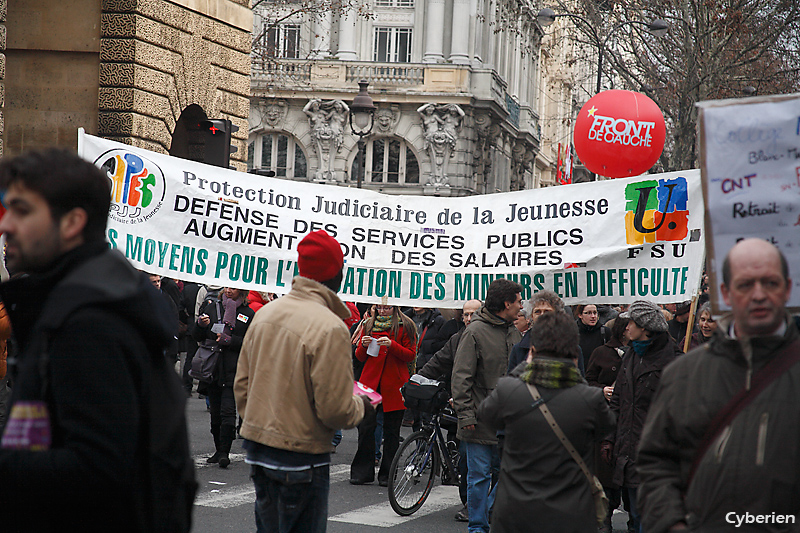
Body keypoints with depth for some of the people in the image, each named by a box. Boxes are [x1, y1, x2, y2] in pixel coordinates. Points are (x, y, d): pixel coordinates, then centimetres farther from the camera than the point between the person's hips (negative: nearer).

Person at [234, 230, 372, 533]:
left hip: (256, 449, 7)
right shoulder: (330, 328, -20)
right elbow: (335, 410, -19)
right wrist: (361, 407, 1)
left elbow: (242, 384, 10)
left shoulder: (265, 313, 4)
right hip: (301, 458, -7)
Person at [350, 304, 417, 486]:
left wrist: (391, 345, -17)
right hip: (370, 382, 2)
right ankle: (362, 472, 6)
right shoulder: (369, 325, 12)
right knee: (365, 428, -3)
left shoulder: (405, 326, 3)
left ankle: (387, 474, 10)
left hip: (393, 386, -2)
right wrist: (364, 346, -7)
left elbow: (411, 356, -3)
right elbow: (360, 357, 14)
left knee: (391, 430, 2)